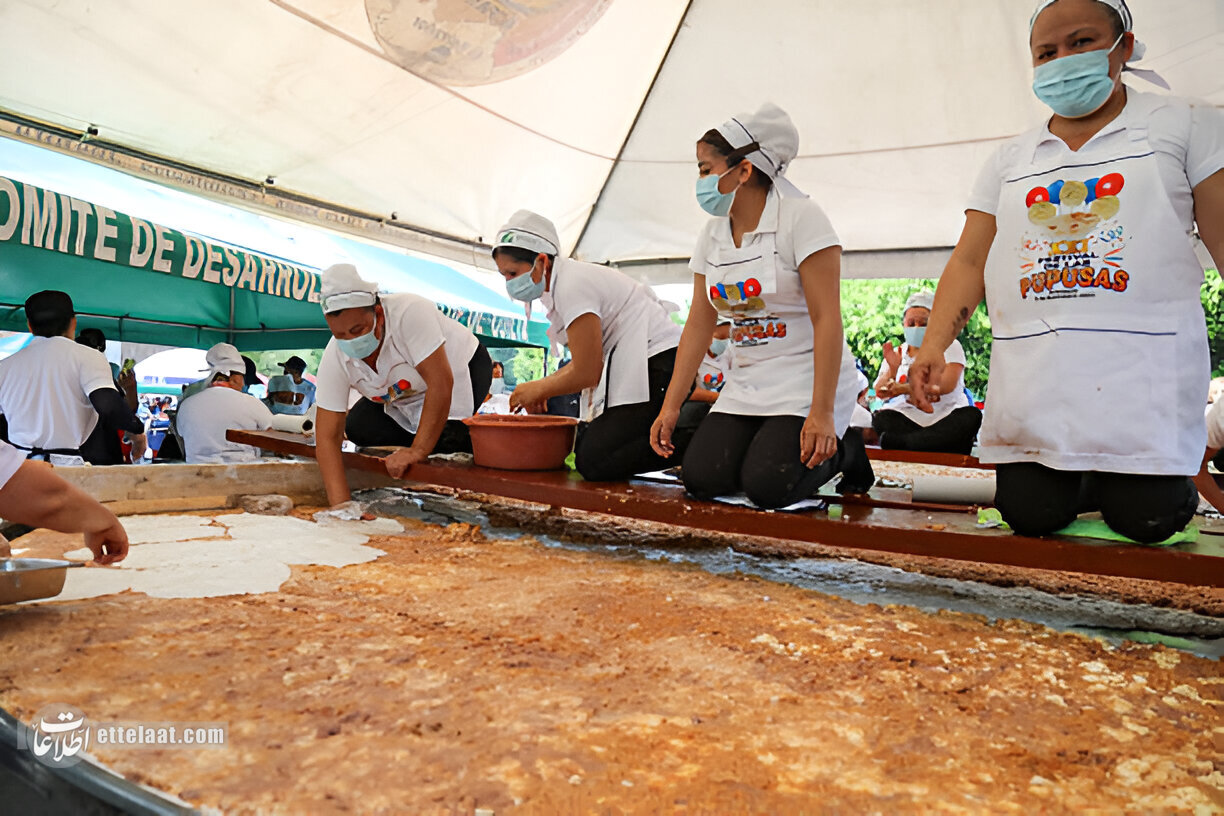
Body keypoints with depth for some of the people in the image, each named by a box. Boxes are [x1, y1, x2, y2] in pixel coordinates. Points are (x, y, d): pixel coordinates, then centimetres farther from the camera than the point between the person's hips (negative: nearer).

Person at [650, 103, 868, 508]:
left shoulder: (800, 217, -11)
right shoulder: (712, 234, 8)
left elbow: (826, 318, -18)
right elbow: (698, 326, 7)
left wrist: (821, 414, -25)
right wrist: (670, 406, 0)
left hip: (805, 379, -5)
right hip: (745, 385, 6)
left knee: (767, 487, -22)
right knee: (700, 478, -13)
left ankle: (837, 451, 9)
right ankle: (769, 444, 15)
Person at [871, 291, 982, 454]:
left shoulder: (949, 347, 6)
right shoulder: (897, 354, 14)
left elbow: (947, 385, -12)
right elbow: (881, 394, 3)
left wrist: (904, 389, -23)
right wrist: (891, 370, -17)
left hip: (945, 417, 0)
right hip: (907, 419, 1)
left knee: (972, 416, -32)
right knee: (881, 419, -28)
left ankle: (896, 441, -41)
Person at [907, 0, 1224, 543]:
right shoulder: (1009, 161, 15)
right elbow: (969, 260, 7)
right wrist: (934, 345, -8)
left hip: (1143, 364, -2)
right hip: (1032, 371, 2)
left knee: (1144, 518, -6)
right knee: (1028, 514, -3)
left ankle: (1136, 482, 29)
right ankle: (1067, 481, 31)